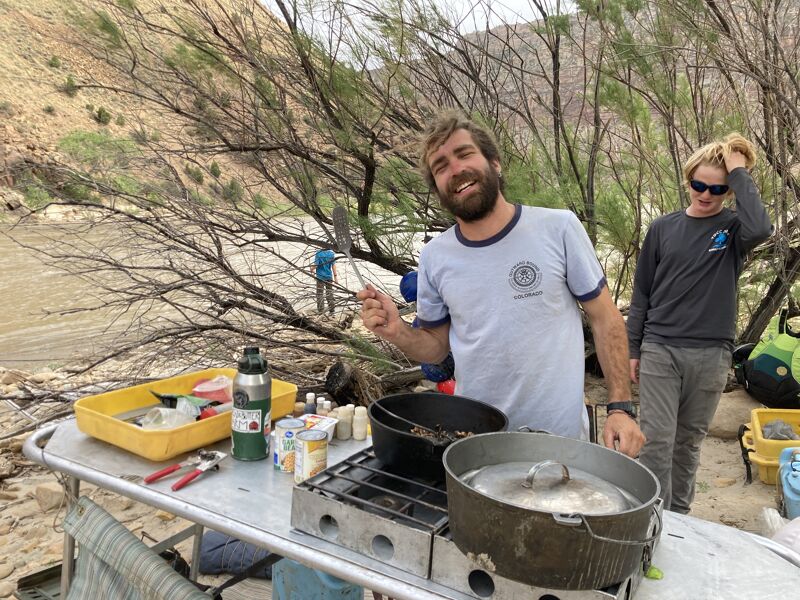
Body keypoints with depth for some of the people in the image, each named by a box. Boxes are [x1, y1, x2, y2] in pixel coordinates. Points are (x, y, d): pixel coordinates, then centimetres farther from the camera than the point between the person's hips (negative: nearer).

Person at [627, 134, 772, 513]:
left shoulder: (733, 228, 1)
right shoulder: (663, 228, 5)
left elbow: (760, 228, -26)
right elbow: (641, 293, 8)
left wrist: (739, 171, -15)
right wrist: (632, 349, 6)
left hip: (711, 354, 0)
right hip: (659, 350, 0)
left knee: (689, 441, 12)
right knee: (656, 441, -4)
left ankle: (678, 515, 28)